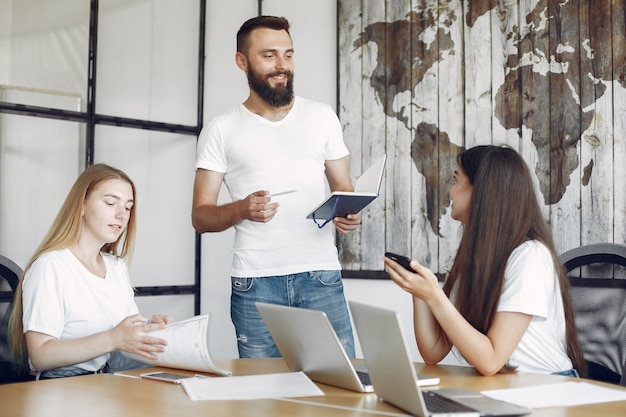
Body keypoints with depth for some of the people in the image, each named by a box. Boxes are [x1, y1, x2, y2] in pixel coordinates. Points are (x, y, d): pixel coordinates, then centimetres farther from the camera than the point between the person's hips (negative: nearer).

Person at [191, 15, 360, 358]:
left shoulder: (322, 117, 13)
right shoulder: (221, 130, 7)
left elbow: (343, 188, 15)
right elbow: (200, 216, 4)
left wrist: (349, 214, -8)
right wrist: (242, 209, -16)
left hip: (321, 276, 1)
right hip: (255, 282, -1)